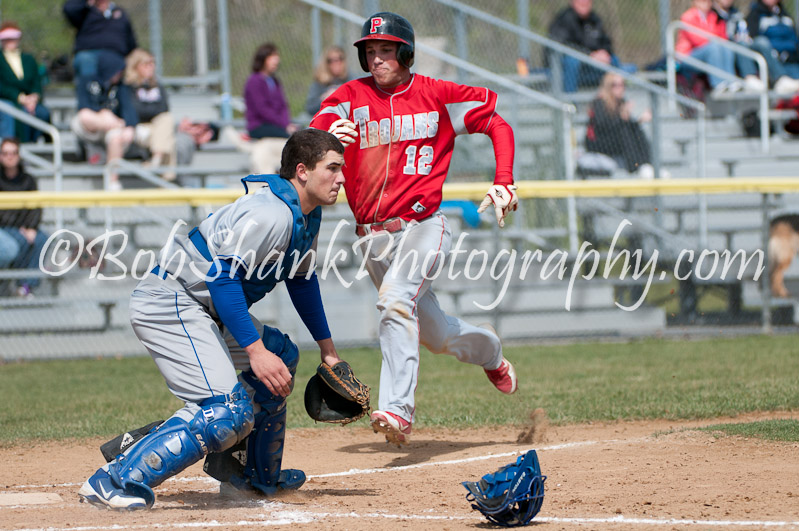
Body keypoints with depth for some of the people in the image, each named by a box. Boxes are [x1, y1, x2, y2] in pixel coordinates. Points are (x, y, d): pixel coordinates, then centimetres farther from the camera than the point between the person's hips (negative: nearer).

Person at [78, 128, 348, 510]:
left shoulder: (308, 214, 11)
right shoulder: (272, 214, -22)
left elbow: (301, 279, 26)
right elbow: (223, 278, -27)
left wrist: (326, 346, 29)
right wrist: (255, 351, -29)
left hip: (203, 310, 11)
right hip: (170, 304, -11)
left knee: (281, 356, 25)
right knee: (228, 412, -23)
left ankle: (260, 475, 36)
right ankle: (113, 483, -25)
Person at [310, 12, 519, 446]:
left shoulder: (437, 96, 0)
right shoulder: (350, 98, 4)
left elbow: (498, 126, 7)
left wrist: (503, 183, -6)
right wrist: (328, 138, -37)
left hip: (422, 225, -4)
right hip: (372, 238, 4)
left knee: (395, 299, -31)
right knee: (435, 335, 13)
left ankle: (397, 409, -38)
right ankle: (489, 352, 46)